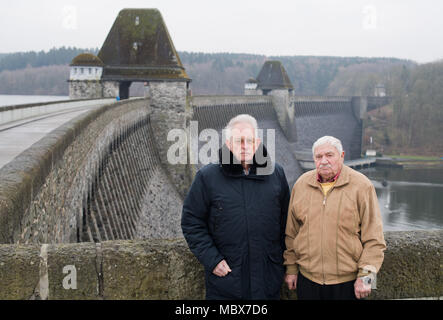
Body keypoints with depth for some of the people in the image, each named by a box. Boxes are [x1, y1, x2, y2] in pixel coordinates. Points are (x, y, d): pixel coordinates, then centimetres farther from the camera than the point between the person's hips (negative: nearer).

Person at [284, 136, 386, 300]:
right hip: (307, 278, 3)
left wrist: (366, 277, -9)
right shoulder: (301, 184, 6)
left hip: (347, 281, -2)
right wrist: (291, 268, 10)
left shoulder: (361, 186, -5)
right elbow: (291, 233, 12)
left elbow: (374, 238, -5)